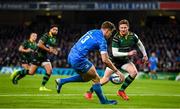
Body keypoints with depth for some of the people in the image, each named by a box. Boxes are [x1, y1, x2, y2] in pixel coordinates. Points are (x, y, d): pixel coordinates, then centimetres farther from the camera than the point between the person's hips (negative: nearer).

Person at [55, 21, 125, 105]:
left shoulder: (92, 32, 13)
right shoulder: (102, 40, -11)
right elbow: (105, 60, -15)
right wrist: (116, 71, -8)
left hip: (71, 56, 9)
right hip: (79, 59, -8)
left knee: (86, 78, 24)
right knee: (96, 79, 4)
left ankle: (61, 81, 20)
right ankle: (103, 101, 11)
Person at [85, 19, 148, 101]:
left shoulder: (132, 36, -10)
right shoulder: (116, 38, -22)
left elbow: (140, 44, 12)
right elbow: (114, 53, -28)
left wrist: (144, 55, 10)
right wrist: (128, 54, -33)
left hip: (125, 60, 4)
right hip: (115, 60, -4)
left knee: (134, 72, -22)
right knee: (106, 78, -10)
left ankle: (121, 91, -8)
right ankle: (89, 92, 7)